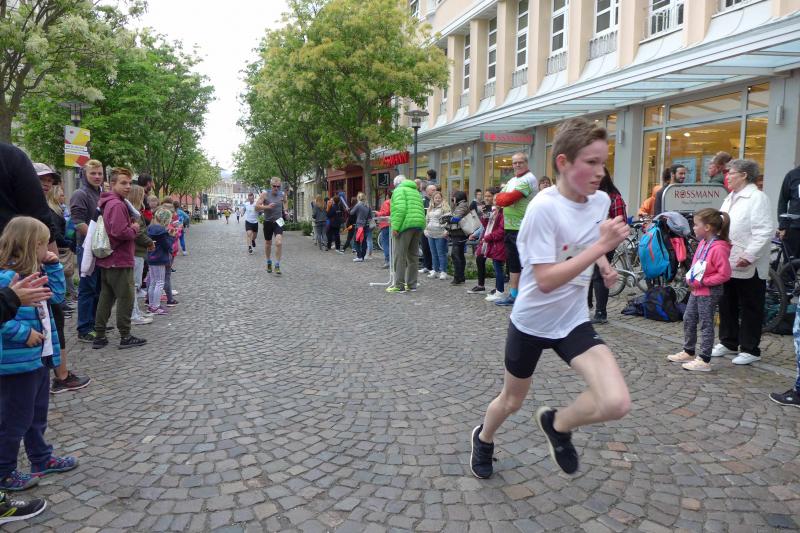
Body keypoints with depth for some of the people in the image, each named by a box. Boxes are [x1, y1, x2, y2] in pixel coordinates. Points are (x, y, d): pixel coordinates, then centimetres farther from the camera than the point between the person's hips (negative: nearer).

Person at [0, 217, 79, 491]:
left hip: (39, 357, 10)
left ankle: (41, 459, 37)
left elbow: (57, 296, 14)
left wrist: (54, 267, 5)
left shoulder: (34, 273, 7)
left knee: (38, 414, 22)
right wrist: (24, 333, -24)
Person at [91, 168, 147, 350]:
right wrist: (134, 229, -10)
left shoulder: (107, 203, 15)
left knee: (106, 298, 13)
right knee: (126, 298, 0)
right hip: (120, 261, -10)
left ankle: (99, 336, 18)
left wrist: (130, 225, 10)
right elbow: (119, 232, -28)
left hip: (107, 260, 10)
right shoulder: (118, 205, -18)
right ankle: (125, 337, 8)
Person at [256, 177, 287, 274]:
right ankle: (269, 262, 38)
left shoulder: (282, 194, -1)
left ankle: (277, 266, -12)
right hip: (267, 222, 0)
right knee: (268, 243, 15)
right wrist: (267, 207, -27)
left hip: (278, 221, 0)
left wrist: (285, 209, 7)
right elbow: (257, 207, -13)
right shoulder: (265, 194, -9)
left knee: (279, 243, -19)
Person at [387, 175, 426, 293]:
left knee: (400, 255, -4)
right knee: (413, 256, 12)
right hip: (419, 224, 8)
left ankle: (399, 285, -5)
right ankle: (411, 284, 16)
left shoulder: (399, 190, 2)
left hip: (406, 224, -8)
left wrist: (395, 227, -15)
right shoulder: (415, 191, 26)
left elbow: (400, 209, -14)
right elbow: (421, 210, 19)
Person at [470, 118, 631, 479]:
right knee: (512, 401, 18)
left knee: (616, 403, -17)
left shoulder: (601, 200, -4)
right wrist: (601, 247, -32)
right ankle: (484, 439, 53)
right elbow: (545, 280, -29)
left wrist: (604, 264, 1)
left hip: (574, 322, 4)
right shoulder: (544, 207, -24)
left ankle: (556, 424, 15)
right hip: (531, 322, -4)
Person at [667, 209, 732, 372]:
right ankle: (688, 352, 30)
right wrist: (690, 277, 6)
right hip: (696, 290, 9)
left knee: (706, 325, -1)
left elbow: (725, 274, -24)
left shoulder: (718, 248, -22)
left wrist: (703, 282, -21)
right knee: (688, 320, 17)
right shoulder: (703, 243, 4)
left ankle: (704, 360, 7)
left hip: (709, 293, -9)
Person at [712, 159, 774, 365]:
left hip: (748, 266, -8)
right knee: (727, 305, 15)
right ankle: (728, 343, 28)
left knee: (750, 309, 3)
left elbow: (765, 231, -18)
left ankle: (750, 350, 13)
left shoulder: (757, 198, -11)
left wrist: (749, 255, -23)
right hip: (727, 263, 8)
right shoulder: (730, 198, 16)